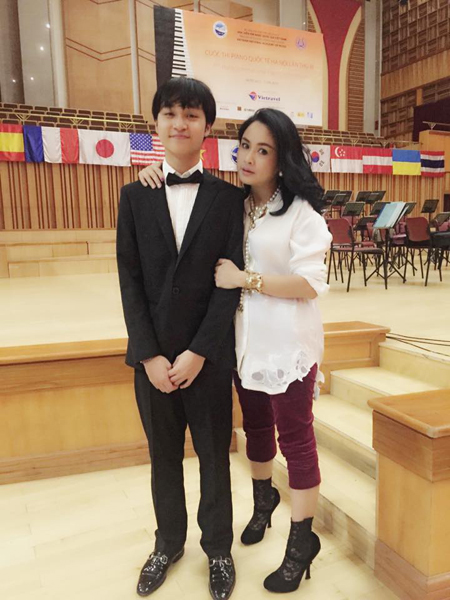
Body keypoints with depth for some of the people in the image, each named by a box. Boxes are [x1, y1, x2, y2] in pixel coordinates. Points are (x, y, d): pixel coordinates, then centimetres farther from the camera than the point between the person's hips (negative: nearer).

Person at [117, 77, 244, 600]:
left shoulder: (228, 198, -1)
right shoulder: (135, 195, 4)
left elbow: (231, 281, -6)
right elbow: (129, 280, -1)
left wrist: (199, 352, -12)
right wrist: (150, 355, -8)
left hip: (209, 354, -1)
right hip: (152, 354, 2)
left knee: (214, 454, 12)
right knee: (163, 454, 17)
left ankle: (218, 548, 34)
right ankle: (168, 543, 39)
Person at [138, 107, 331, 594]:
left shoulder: (301, 212, -11)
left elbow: (311, 283, -17)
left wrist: (245, 279, -18)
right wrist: (158, 177, 0)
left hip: (287, 345, -5)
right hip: (245, 341, 5)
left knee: (295, 436, 5)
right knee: (255, 427, 21)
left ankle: (302, 541, 24)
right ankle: (263, 499, 47)